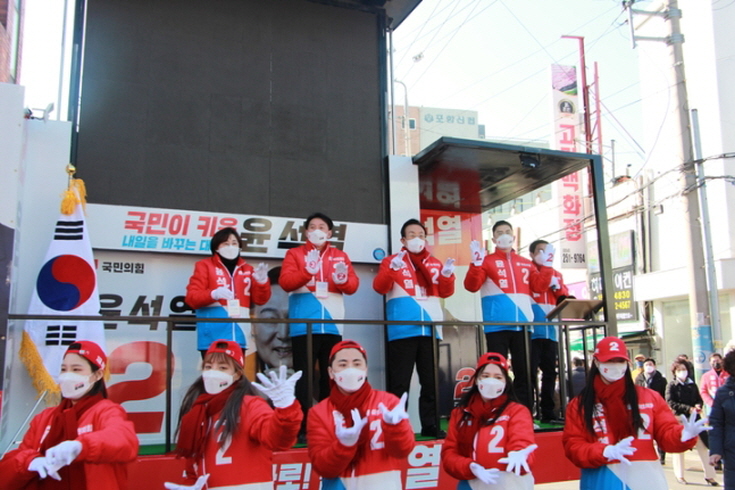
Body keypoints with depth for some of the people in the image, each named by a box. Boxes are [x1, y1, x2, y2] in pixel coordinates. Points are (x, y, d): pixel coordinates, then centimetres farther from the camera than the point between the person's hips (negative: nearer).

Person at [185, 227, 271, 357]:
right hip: (213, 334, -3)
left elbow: (259, 299, 12)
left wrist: (262, 282, -8)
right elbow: (191, 297, -1)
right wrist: (213, 294, -20)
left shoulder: (247, 269, 16)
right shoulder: (205, 265, 7)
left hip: (238, 334, 3)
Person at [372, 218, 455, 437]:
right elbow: (379, 287, -7)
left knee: (431, 381, 8)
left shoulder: (435, 263, 18)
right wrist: (392, 269, -25)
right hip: (403, 330, -4)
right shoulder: (392, 261, 7)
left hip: (429, 329, 4)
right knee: (399, 382, -4)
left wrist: (447, 275, -10)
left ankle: (430, 425, 15)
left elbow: (445, 292, 11)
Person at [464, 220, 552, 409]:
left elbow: (540, 286, 9)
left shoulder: (526, 263, 18)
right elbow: (471, 286, -8)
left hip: (522, 324, 4)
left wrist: (547, 265, 3)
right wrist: (476, 262, -20)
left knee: (523, 371, 8)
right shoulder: (487, 261, 4)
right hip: (497, 325, -4)